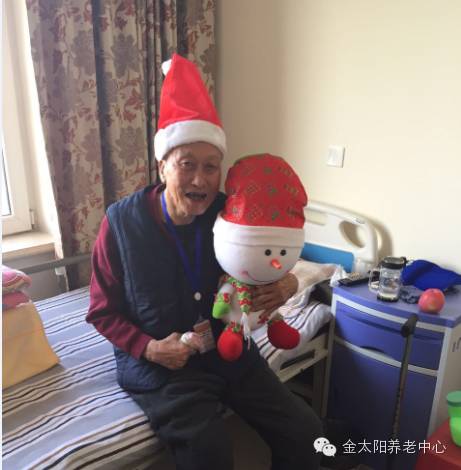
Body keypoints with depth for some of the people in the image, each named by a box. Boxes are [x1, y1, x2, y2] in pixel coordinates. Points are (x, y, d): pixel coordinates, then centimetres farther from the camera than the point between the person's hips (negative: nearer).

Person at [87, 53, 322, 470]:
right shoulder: (122, 223, -12)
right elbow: (103, 311, -2)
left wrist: (287, 284, -15)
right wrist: (149, 347, -18)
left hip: (231, 352, 3)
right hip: (159, 364, -3)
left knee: (305, 432, -5)